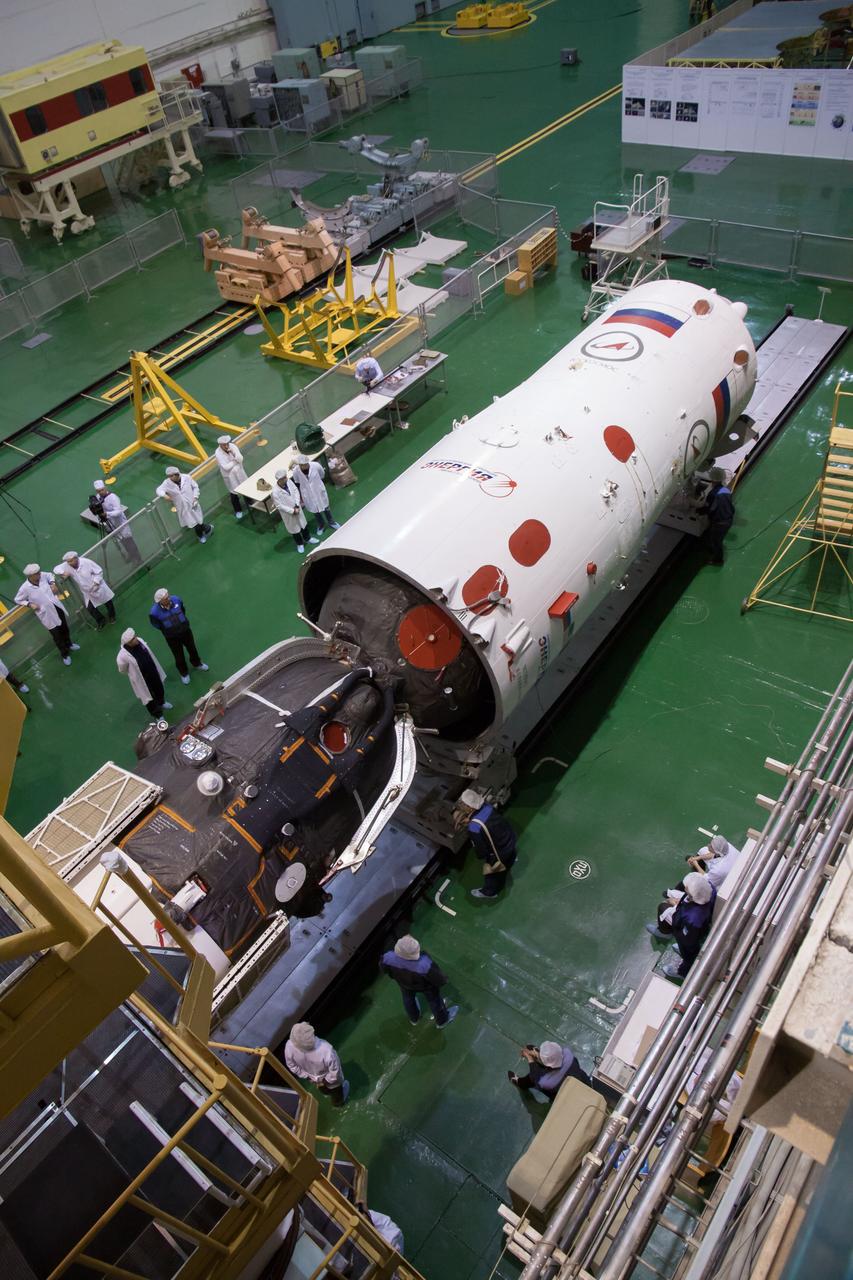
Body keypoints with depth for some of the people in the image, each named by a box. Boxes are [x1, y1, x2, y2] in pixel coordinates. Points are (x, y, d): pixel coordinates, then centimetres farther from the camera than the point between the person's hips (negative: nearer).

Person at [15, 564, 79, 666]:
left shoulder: (42, 576, -13)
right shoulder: (25, 588, -23)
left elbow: (50, 575, 12)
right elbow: (17, 600, -5)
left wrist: (53, 583, -5)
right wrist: (29, 604, -17)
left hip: (57, 607, 5)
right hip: (46, 614, -5)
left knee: (65, 628, 26)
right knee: (57, 636, 11)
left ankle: (69, 644, 56)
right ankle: (65, 655, 34)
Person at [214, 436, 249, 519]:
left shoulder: (233, 446, -16)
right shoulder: (218, 453, -26)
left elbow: (240, 459, -19)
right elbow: (226, 467, -28)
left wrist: (233, 453, -33)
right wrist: (235, 461, -19)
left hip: (239, 472, 4)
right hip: (229, 475, -4)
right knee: (233, 493, 12)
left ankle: (249, 504, 47)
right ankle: (238, 511, 32)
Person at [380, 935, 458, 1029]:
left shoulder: (389, 958, -38)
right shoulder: (425, 965, -44)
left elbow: (384, 966, -15)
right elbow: (438, 979, -26)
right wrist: (442, 980, -2)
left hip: (403, 981, 3)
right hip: (425, 984, -2)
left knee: (408, 996, 33)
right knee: (433, 998, 28)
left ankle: (414, 1017, 61)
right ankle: (442, 1020, 55)